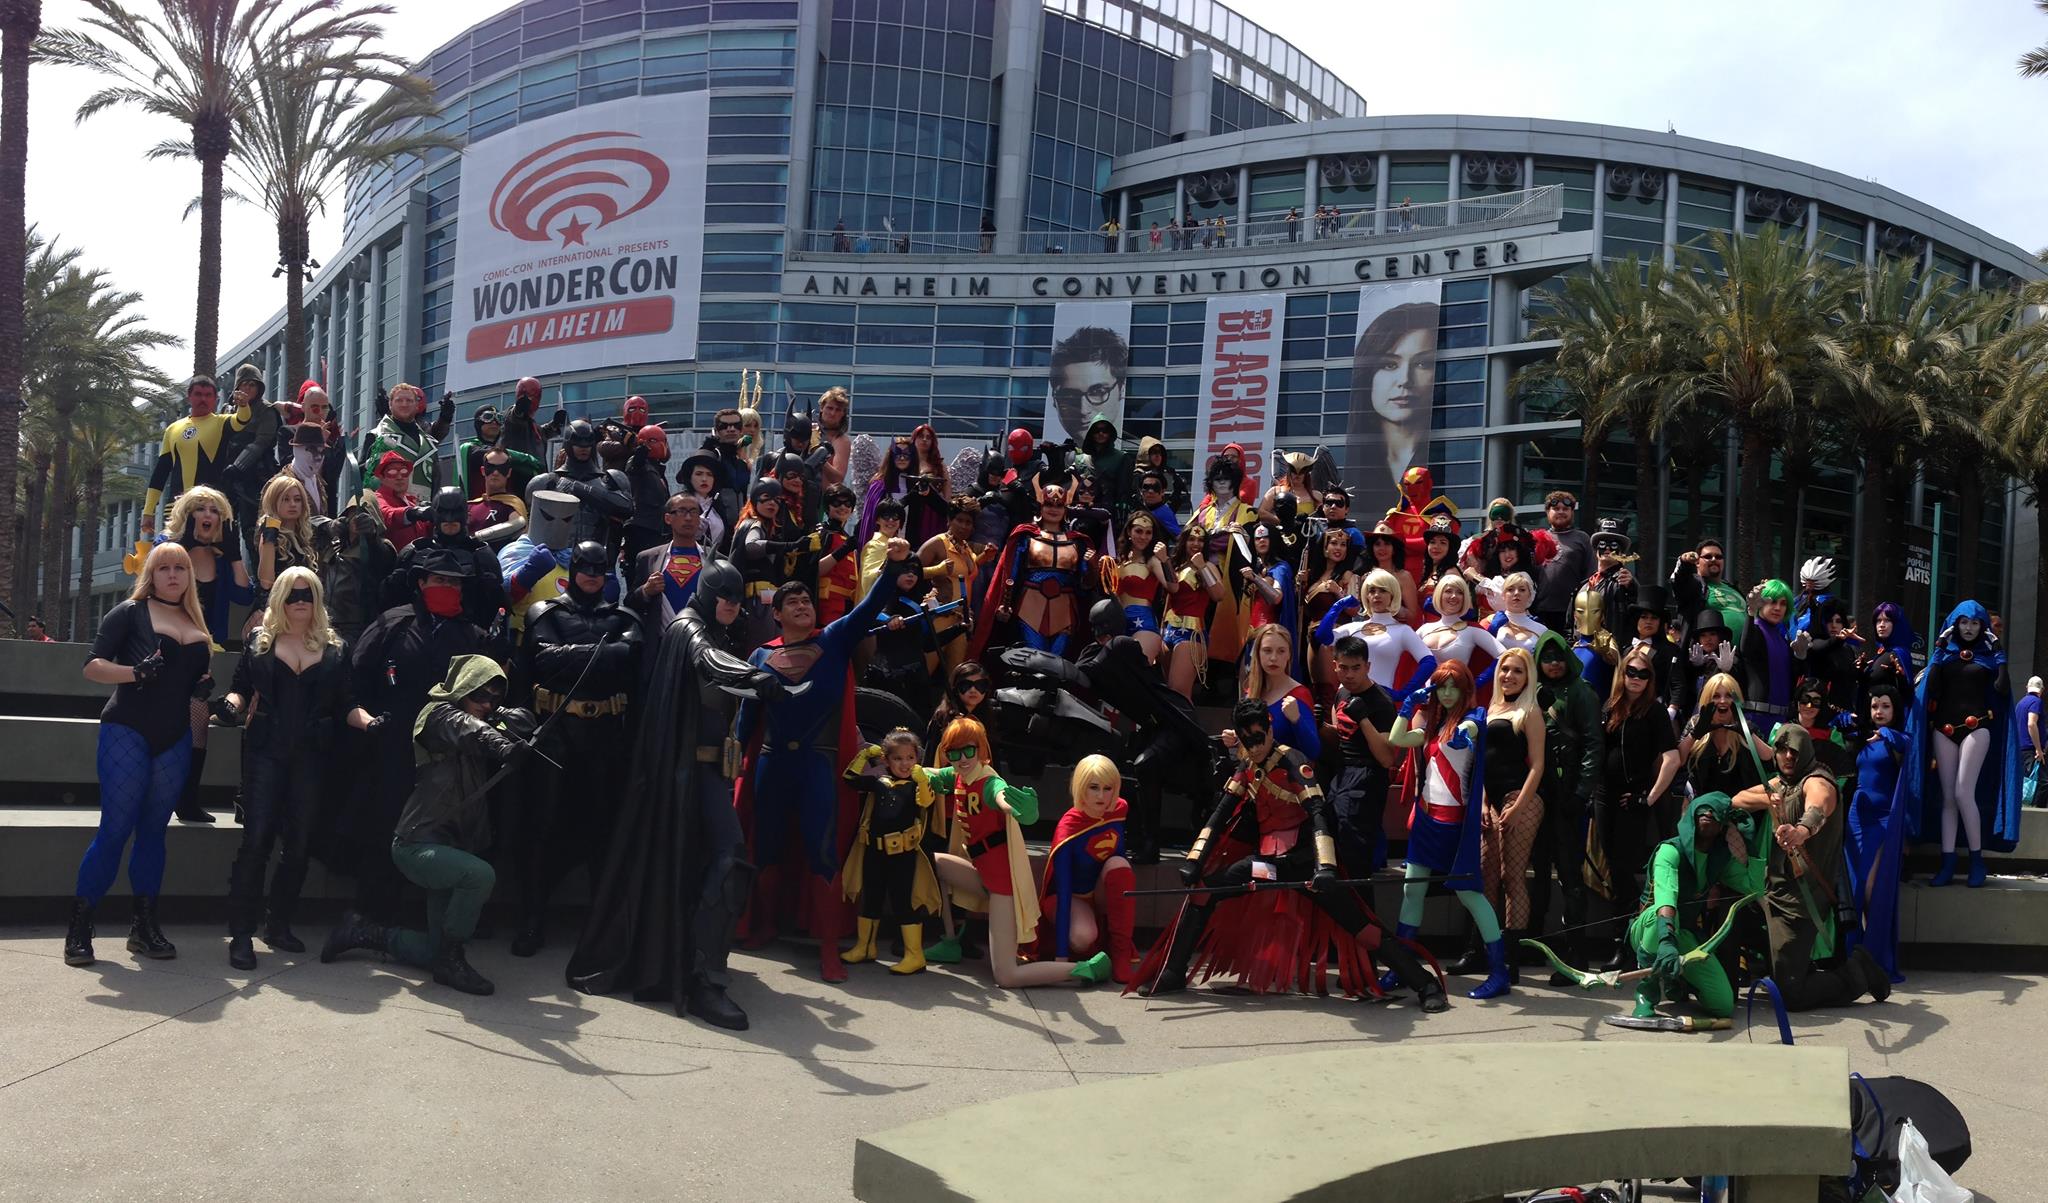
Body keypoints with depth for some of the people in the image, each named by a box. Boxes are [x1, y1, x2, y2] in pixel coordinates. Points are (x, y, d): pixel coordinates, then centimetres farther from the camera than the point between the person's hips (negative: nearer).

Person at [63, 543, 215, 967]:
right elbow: (93, 666, -8)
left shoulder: (196, 625, 15)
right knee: (115, 828, -8)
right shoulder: (130, 612, -1)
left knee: (154, 830, 8)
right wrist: (134, 671, -24)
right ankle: (79, 928, 1)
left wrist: (205, 687, 4)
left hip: (175, 739, 5)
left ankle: (145, 926, 14)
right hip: (127, 733, -5)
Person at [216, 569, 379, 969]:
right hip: (266, 752, -2)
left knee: (299, 844, 6)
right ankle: (241, 933, -5)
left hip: (312, 756, 2)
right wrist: (233, 704, -15)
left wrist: (368, 721, -9)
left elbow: (346, 704, 9)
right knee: (256, 839, -9)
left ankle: (279, 925, 19)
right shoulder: (260, 642, 9)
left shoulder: (334, 648, 11)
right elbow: (241, 689, 7)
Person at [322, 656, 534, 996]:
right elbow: (470, 731, -27)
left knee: (433, 952, 11)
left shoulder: (479, 725, 13)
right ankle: (451, 960, -16)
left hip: (450, 846, 8)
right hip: (416, 844, -8)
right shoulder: (440, 715, -8)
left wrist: (498, 714, -17)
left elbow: (524, 723, 1)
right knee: (481, 875, -34)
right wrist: (504, 746, -42)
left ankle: (363, 931, 32)